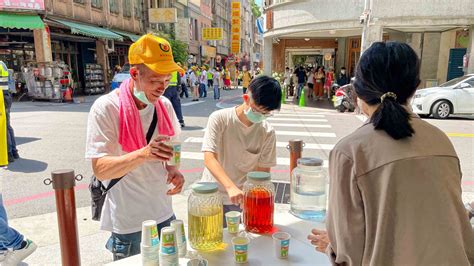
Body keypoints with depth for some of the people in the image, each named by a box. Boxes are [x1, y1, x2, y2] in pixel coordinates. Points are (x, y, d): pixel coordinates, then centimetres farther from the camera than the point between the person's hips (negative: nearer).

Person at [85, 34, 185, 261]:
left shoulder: (165, 105, 0)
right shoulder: (106, 108, -16)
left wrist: (172, 169, -9)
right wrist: (143, 154, -36)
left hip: (164, 214, 5)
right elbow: (100, 170, -19)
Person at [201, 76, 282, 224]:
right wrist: (230, 187, -37)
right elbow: (209, 158, -23)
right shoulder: (219, 119, -14)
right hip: (213, 197, -1)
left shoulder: (267, 132, -7)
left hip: (243, 199, 2)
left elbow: (263, 171, -3)